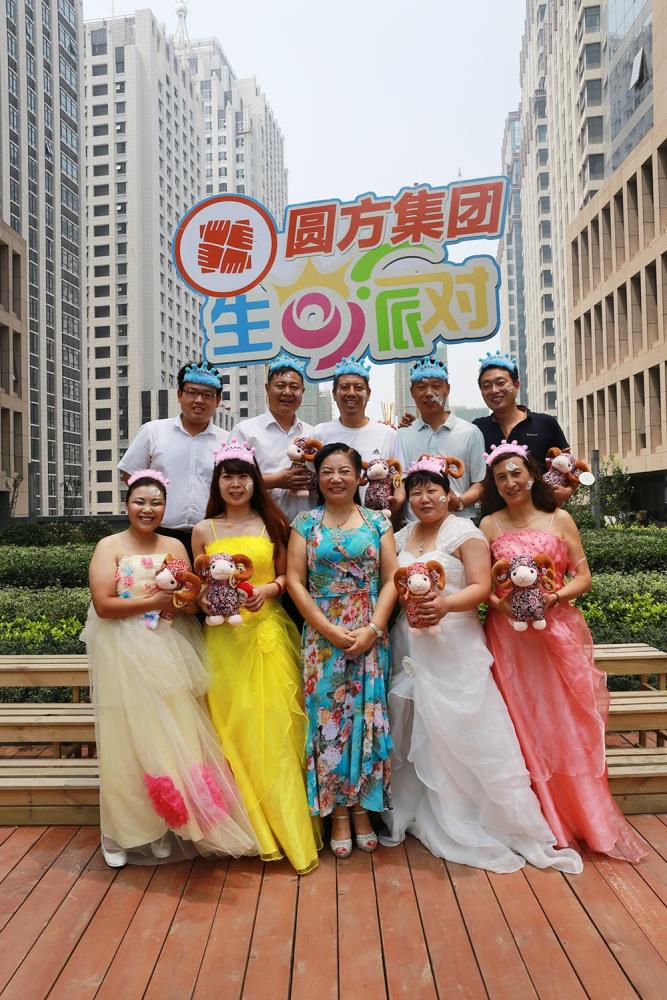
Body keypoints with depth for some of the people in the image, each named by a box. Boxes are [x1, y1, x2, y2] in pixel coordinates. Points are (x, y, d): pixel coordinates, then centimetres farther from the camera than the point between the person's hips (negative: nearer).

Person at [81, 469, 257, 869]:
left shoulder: (174, 546, 10)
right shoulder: (110, 546, -1)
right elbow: (103, 605, -11)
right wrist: (154, 601, -12)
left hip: (169, 654, 3)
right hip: (126, 657, -3)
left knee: (175, 738, 4)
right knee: (132, 740, 2)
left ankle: (168, 826, 18)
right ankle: (127, 831, 17)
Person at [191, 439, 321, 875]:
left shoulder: (272, 524, 7)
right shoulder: (204, 530, 9)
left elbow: (287, 577, 7)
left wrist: (268, 589, -13)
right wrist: (204, 600, -7)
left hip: (270, 632, -1)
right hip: (223, 636, 1)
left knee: (277, 724, -2)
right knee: (232, 726, 1)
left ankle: (289, 826, 13)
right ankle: (250, 827, 17)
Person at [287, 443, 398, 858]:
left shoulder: (378, 522, 5)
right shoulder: (306, 523, 4)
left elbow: (391, 580, 1)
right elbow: (295, 581, -2)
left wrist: (373, 629, -11)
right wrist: (330, 630, -10)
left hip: (370, 637, 1)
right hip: (322, 637, 0)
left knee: (367, 717, 5)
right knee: (329, 718, 3)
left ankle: (362, 809, 21)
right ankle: (338, 813, 17)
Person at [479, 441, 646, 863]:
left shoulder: (560, 520, 3)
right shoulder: (490, 525, 4)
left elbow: (583, 576, 2)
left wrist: (554, 597, -15)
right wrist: (501, 603, -17)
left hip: (559, 629, 0)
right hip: (509, 633, 1)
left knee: (568, 722, 0)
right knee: (524, 725, 3)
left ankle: (588, 816, 14)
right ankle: (540, 817, 17)